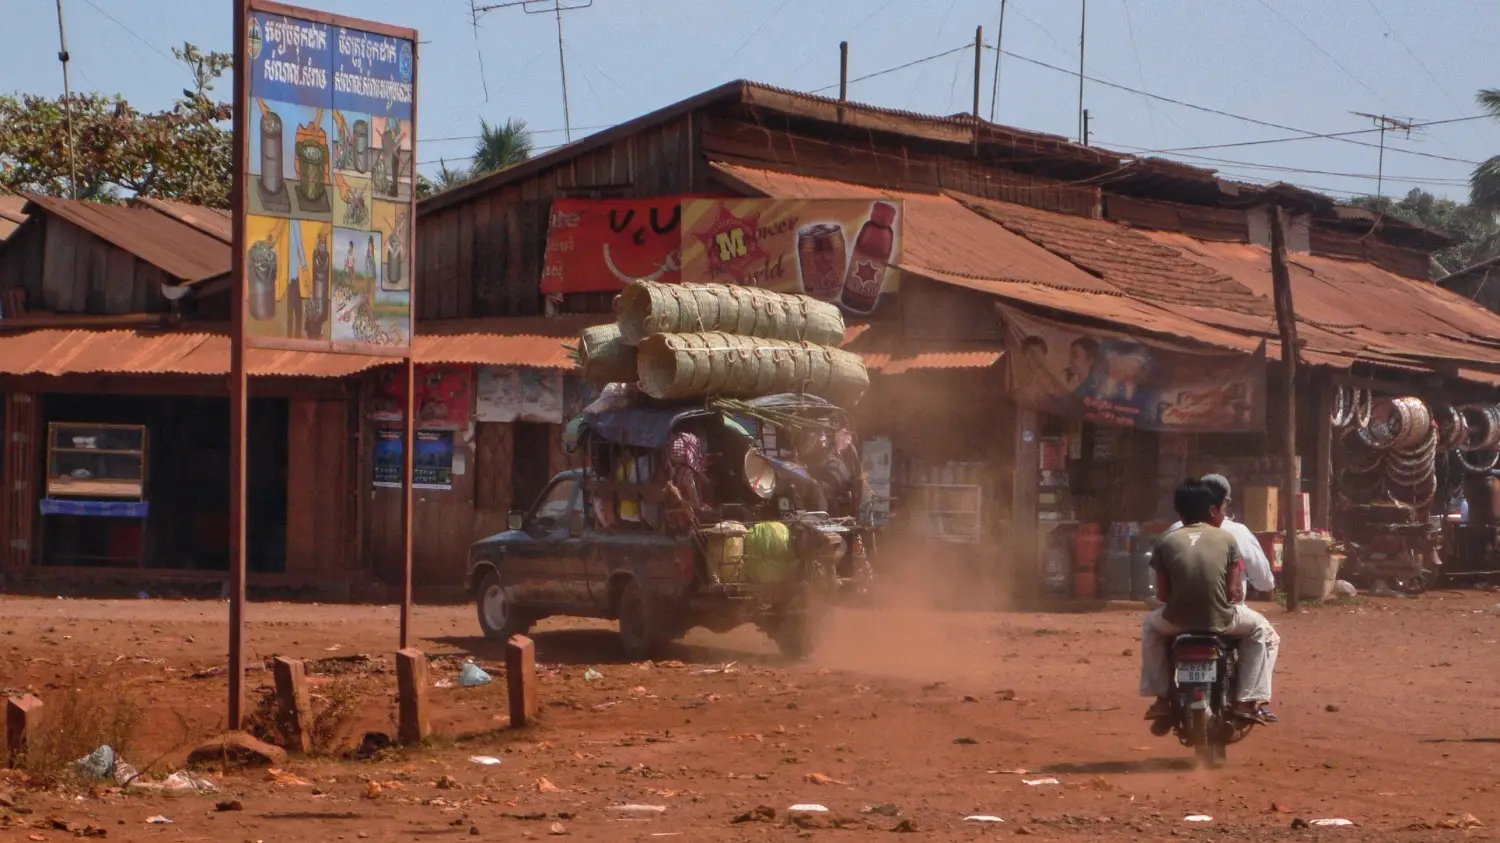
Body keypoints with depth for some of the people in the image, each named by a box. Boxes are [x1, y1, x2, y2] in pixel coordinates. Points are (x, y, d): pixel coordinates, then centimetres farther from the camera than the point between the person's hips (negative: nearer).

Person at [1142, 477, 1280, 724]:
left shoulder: (1167, 543, 5)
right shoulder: (1227, 540, 1)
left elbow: (1162, 593, 6)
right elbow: (1234, 591, -1)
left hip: (1178, 620, 2)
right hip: (1221, 619, -2)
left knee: (1151, 624, 36)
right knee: (1262, 631, 27)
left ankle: (1162, 699, 30)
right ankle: (1246, 700, 14)